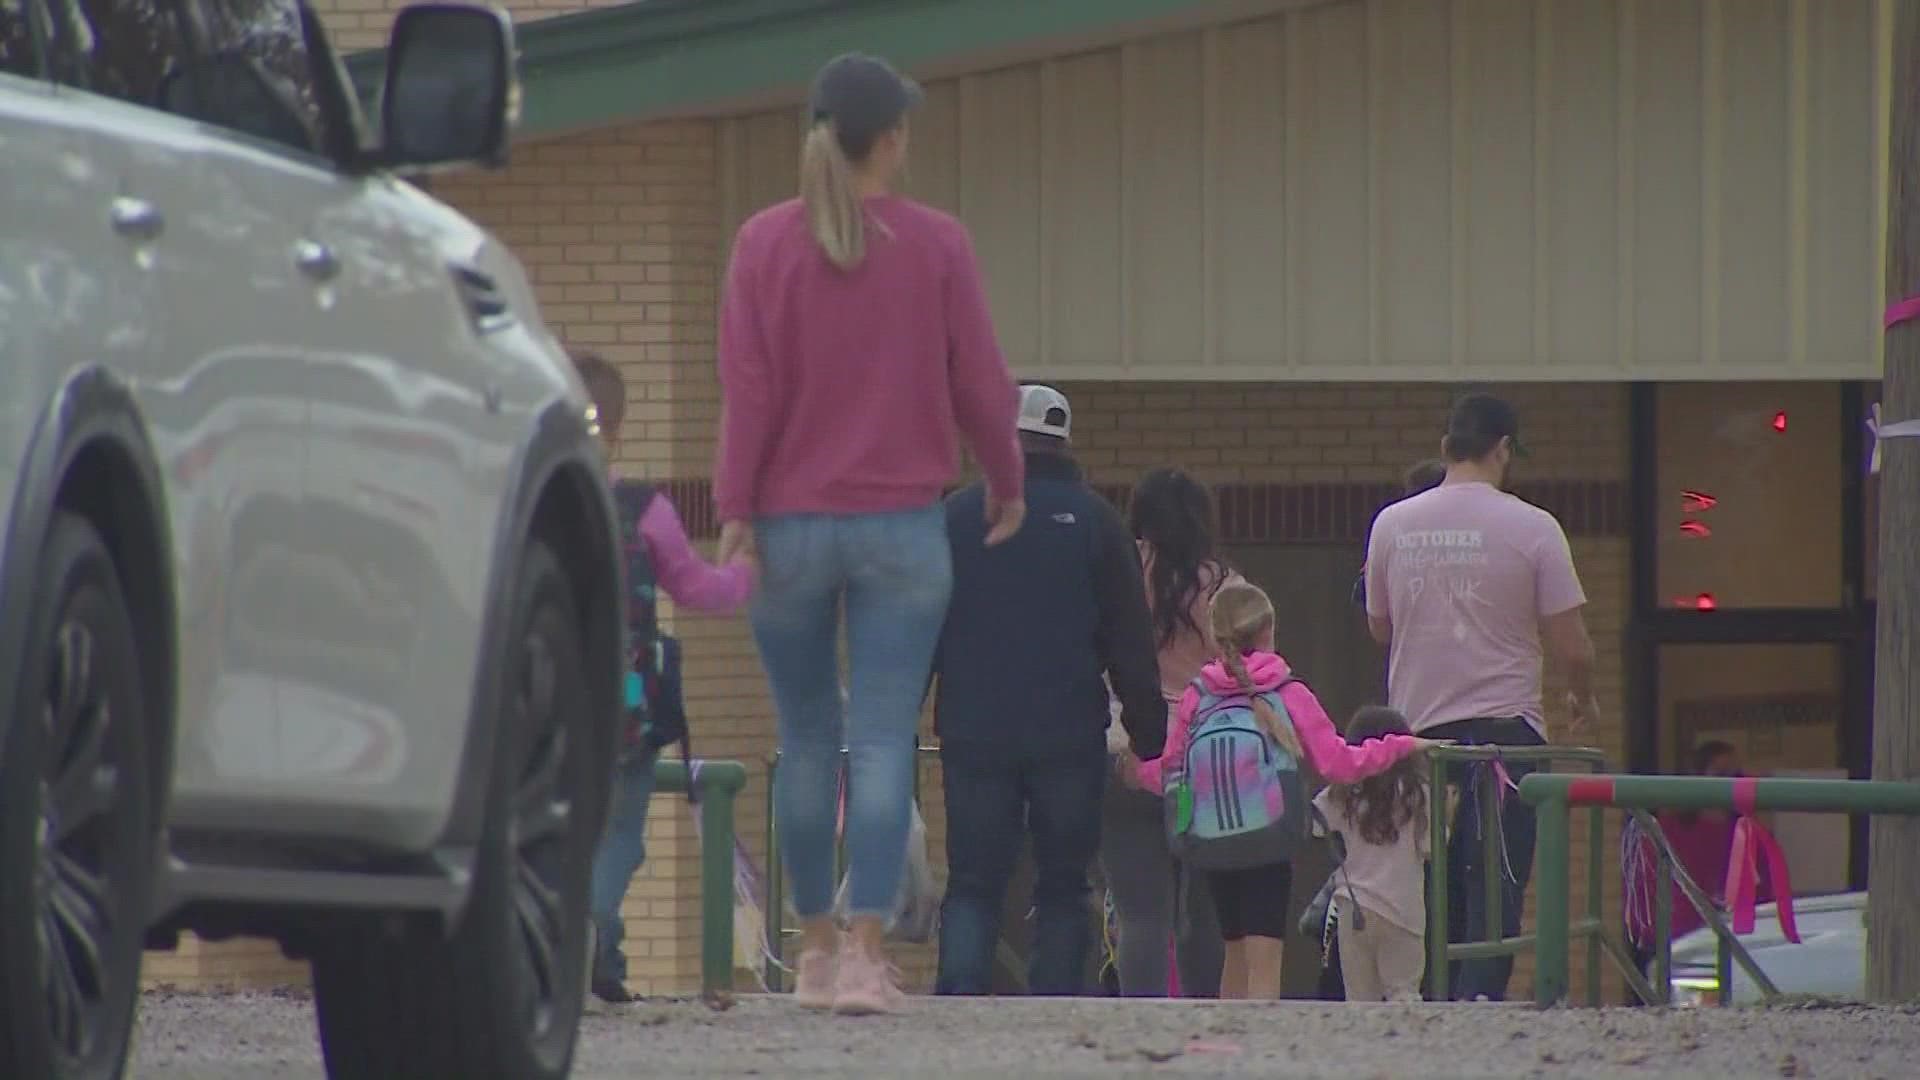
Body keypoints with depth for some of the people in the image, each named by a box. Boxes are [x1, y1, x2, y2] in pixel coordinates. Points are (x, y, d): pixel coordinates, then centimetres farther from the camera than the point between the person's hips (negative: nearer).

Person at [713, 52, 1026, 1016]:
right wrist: (1006, 485, 18)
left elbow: (748, 386, -4)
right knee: (884, 744, -4)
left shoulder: (765, 243, -1)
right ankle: (865, 951, -13)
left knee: (805, 742, 12)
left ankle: (816, 946, 18)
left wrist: (736, 509, -2)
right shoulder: (936, 244, -2)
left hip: (791, 526, 1)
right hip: (903, 530, -1)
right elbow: (981, 383, 3)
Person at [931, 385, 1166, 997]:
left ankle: (959, 991, -17)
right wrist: (1149, 734, 6)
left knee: (973, 883, 3)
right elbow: (1131, 642, 2)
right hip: (1070, 737, -1)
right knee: (1062, 888, 6)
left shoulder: (957, 516, 5)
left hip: (975, 735, 1)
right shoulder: (1093, 520, 3)